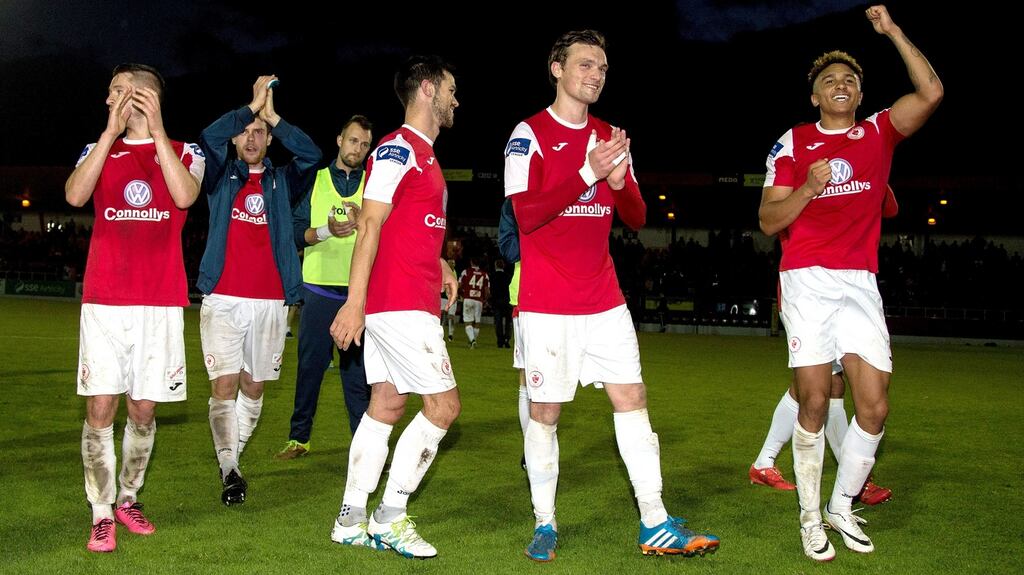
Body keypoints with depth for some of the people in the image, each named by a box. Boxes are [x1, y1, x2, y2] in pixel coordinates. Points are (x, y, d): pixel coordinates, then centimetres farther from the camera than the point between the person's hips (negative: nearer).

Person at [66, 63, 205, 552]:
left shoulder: (184, 154, 7)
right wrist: (112, 132, -12)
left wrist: (156, 128, -16)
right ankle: (101, 514, 3)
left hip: (160, 302, -1)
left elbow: (184, 196, -16)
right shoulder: (100, 150, 12)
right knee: (100, 406, -5)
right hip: (104, 300, 1)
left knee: (143, 408, 5)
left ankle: (128, 498, 23)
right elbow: (75, 195, -9)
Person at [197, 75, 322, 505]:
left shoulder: (282, 182, 13)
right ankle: (228, 470, -3)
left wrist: (273, 117, -7)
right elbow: (208, 139, -10)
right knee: (224, 385, -11)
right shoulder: (221, 177, 10)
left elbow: (312, 155, -6)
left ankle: (233, 456, 25)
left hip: (270, 300, 2)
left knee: (253, 387, 9)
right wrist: (253, 106, -8)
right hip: (223, 298, -2)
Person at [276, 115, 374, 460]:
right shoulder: (314, 180, 8)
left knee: (357, 367, 2)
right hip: (319, 289, 0)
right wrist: (326, 230, -18)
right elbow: (296, 231, 1)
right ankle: (299, 437, 13)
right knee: (310, 364, 4)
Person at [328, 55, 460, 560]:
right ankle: (389, 520, 0)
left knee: (385, 404, 10)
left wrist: (439, 266, 16)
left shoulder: (424, 156, 20)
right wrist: (355, 301, -22)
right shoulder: (397, 149, -10)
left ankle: (351, 522, 16)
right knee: (444, 403, -7)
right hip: (400, 304, -10)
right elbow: (370, 225, -17)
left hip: (413, 302, 10)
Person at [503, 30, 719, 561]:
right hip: (547, 303, -5)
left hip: (605, 299, 5)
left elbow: (636, 218, 11)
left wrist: (620, 182, -10)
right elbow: (526, 215, -16)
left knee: (631, 398, 2)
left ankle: (655, 525, 7)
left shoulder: (609, 138, 12)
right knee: (545, 411, 1)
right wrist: (588, 174, -21)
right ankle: (544, 525, 14)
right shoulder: (530, 134, -5)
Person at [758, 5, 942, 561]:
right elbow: (768, 220, 1)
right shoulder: (792, 143, 6)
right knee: (814, 401, -6)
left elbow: (931, 92, -4)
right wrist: (807, 187, -16)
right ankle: (810, 517, 9)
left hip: (860, 282, 3)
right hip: (806, 281, -2)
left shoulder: (878, 133, 12)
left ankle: (842, 506, 16)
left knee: (874, 406, -4)